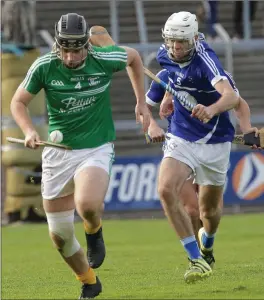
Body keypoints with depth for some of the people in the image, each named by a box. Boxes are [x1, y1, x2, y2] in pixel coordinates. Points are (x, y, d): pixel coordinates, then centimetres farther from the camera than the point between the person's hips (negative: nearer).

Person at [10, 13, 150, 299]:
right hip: (57, 152, 2)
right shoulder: (44, 67, -12)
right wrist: (29, 131, -18)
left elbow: (133, 57, 10)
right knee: (59, 236, 5)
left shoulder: (104, 59, -13)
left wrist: (141, 101, 10)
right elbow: (18, 102, 0)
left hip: (97, 149, -2)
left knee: (88, 205, -33)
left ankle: (94, 231, 5)